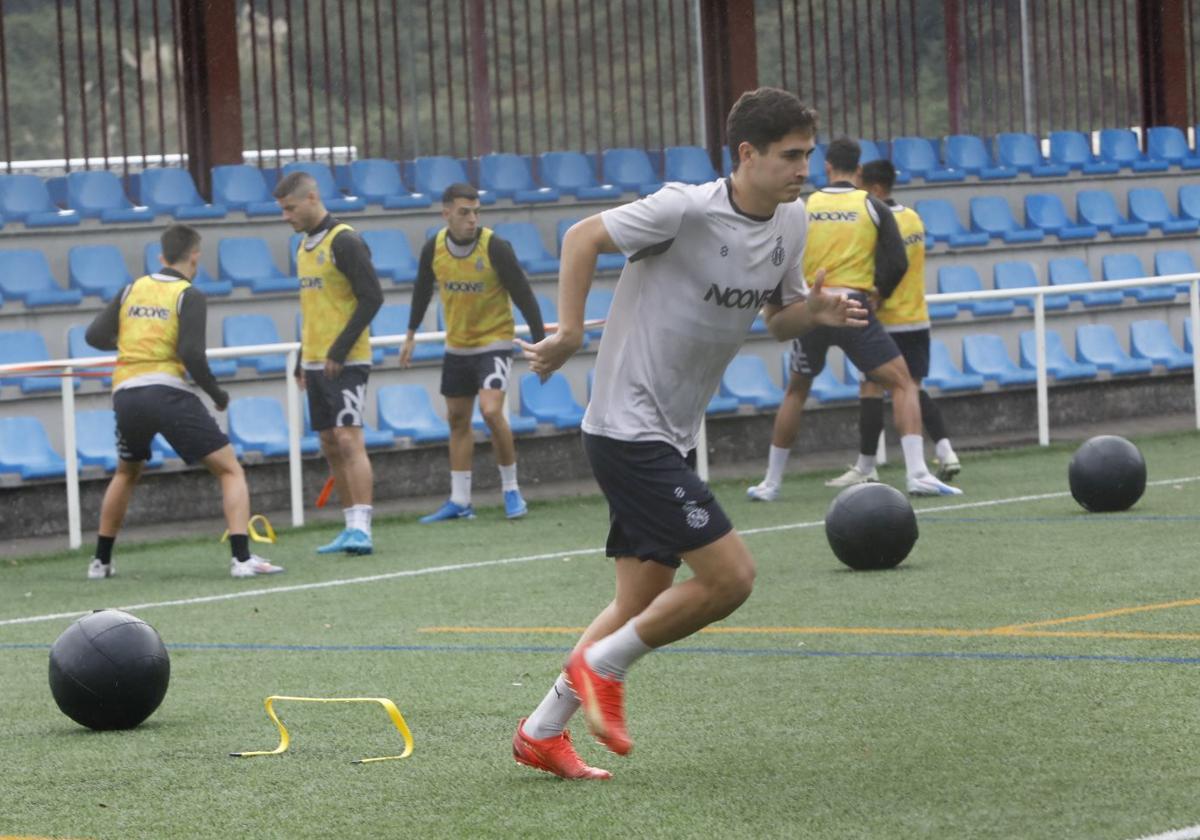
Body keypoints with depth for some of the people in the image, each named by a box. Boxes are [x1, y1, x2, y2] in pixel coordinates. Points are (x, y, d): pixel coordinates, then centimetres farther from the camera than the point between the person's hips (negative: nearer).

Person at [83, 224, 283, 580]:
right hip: (167, 391, -5)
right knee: (230, 470, 1)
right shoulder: (189, 296, -2)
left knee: (126, 473, 31)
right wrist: (218, 394, 1)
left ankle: (101, 560, 32)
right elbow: (191, 354, -12)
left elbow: (95, 335, 12)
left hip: (125, 394, 5)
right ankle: (242, 557, -16)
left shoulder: (132, 290, 12)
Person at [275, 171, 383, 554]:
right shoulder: (305, 245, 14)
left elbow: (372, 297, -17)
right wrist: (303, 361, 19)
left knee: (349, 439, -14)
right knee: (330, 445, 8)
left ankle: (361, 529, -18)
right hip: (316, 361, 9)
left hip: (346, 362, -9)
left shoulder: (344, 242, -12)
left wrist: (340, 351, -19)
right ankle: (352, 527, 12)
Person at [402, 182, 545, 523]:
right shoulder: (433, 248, -6)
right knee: (457, 419, 9)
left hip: (494, 342, -5)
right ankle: (459, 501, 17)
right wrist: (411, 335, 17)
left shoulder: (495, 248, -19)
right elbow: (423, 289, 12)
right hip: (456, 345, 5)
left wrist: (541, 344, -16)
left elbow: (523, 296, -15)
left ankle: (512, 491, -6)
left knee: (491, 411, -21)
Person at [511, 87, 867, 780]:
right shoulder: (688, 209, -19)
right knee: (730, 575, -14)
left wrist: (815, 311, -6)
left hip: (675, 435, 9)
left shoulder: (791, 222, 4)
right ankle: (602, 665, 5)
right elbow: (584, 237, -11)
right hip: (629, 428, -9)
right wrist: (570, 332, -16)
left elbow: (778, 319, 16)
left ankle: (542, 734, 25)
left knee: (645, 600, 14)